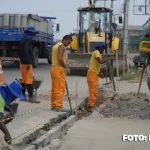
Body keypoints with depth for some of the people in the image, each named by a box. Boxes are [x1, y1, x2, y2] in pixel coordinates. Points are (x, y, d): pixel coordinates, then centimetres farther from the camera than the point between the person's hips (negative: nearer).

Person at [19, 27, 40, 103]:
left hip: (23, 63, 10)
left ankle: (22, 96, 15)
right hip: (27, 63, -10)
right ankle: (31, 97, -12)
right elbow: (25, 51, -23)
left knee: (24, 80, 12)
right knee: (29, 80, -10)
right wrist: (28, 63, -25)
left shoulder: (24, 39, 19)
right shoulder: (27, 40, -12)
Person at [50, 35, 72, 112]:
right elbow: (60, 58, -22)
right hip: (59, 69, -10)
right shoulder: (61, 46, -10)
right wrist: (66, 67, -15)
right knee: (60, 88, -9)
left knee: (54, 88, 10)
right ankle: (58, 106, -10)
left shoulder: (55, 46, 20)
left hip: (53, 68, 10)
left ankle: (54, 105, 13)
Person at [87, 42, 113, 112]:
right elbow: (101, 62, -26)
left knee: (94, 91, 12)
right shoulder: (96, 52, -11)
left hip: (95, 74, 10)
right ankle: (91, 106, -17)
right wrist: (109, 59, -15)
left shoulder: (99, 53, 19)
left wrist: (100, 73, 9)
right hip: (92, 73, -10)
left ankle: (91, 105, 17)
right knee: (93, 91, -15)